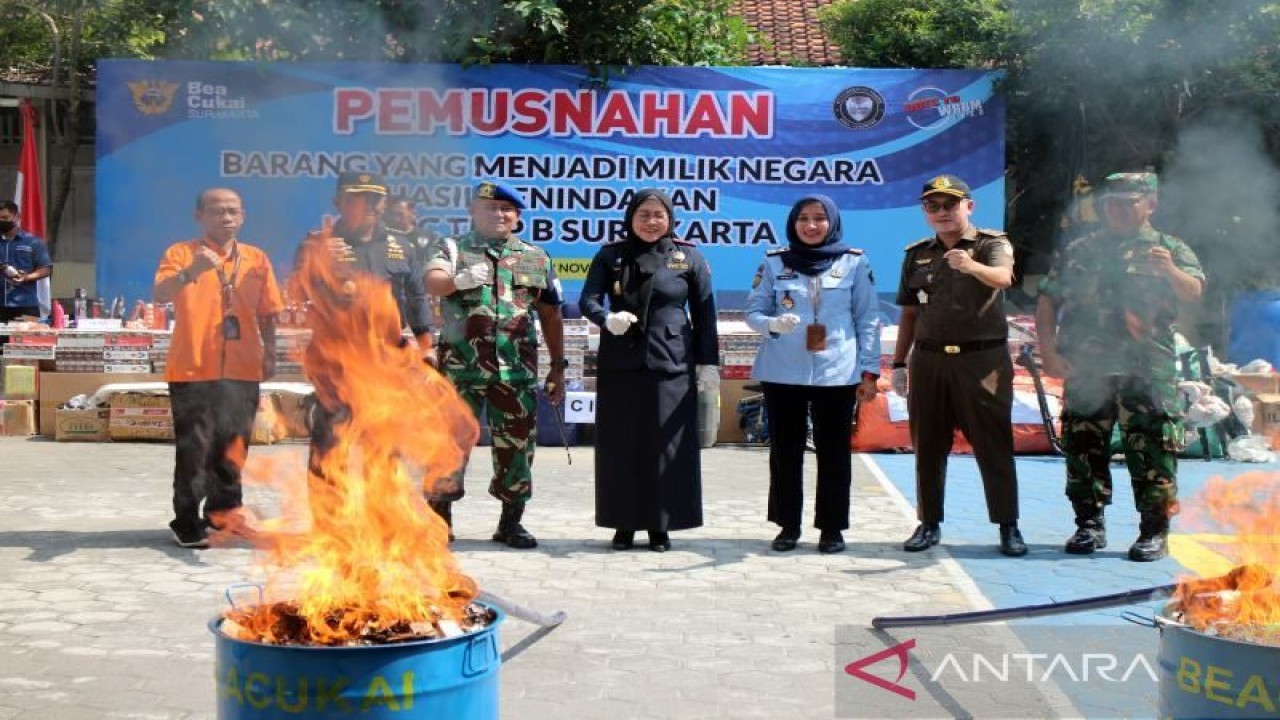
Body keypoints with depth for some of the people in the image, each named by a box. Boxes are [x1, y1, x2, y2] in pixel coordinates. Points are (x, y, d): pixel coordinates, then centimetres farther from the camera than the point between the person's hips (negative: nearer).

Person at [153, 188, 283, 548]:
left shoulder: (257, 259, 12)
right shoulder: (182, 253, 0)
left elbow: (266, 313, 15)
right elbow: (159, 294, -16)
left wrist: (269, 355, 6)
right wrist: (191, 271, -32)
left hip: (242, 370, 4)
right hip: (193, 369, -4)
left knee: (232, 448, 9)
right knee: (193, 449, -3)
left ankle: (222, 515, 21)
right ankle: (187, 522, 4)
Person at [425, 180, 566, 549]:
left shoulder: (536, 258, 13)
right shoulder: (453, 249, 5)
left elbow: (551, 316, 16)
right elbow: (432, 283, -16)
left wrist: (558, 367, 13)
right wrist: (460, 279, -37)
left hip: (517, 371, 2)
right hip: (460, 367, -2)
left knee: (517, 445, 5)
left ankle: (511, 521, 16)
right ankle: (439, 517, 12)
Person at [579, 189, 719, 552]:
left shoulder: (689, 257, 4)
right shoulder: (610, 256, 6)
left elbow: (705, 315, 5)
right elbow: (587, 300, -2)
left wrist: (709, 363, 1)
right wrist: (607, 318, -24)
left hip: (671, 365, -1)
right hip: (619, 365, 1)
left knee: (666, 445, 1)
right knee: (620, 445, 4)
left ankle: (660, 525, 10)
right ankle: (624, 523, 14)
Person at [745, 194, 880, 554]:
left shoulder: (855, 262, 3)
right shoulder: (774, 262, 5)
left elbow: (867, 320, 4)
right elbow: (753, 311, 5)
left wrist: (870, 372, 0)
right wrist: (773, 324, -18)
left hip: (837, 373, -1)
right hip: (783, 373, 1)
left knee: (833, 451, 2)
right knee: (785, 450, 5)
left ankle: (832, 527, 12)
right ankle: (788, 524, 16)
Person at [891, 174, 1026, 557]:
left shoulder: (992, 244, -1)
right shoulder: (917, 254, 13)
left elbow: (1003, 278, -24)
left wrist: (972, 266, -44)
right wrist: (899, 363, 13)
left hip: (983, 360, -4)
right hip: (929, 360, 4)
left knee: (994, 445, -1)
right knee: (928, 446, 7)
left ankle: (1008, 526, 6)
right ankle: (929, 523, 17)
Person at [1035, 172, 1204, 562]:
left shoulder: (1169, 249, 8)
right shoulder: (1077, 251, 15)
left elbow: (1194, 291, -10)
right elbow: (1047, 301, 14)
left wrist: (1170, 271, -32)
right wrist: (1048, 349, 0)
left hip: (1148, 370, -3)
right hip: (1084, 369, 3)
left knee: (1151, 450, -5)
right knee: (1083, 448, 6)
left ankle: (1154, 532, 2)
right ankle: (1089, 525, 17)